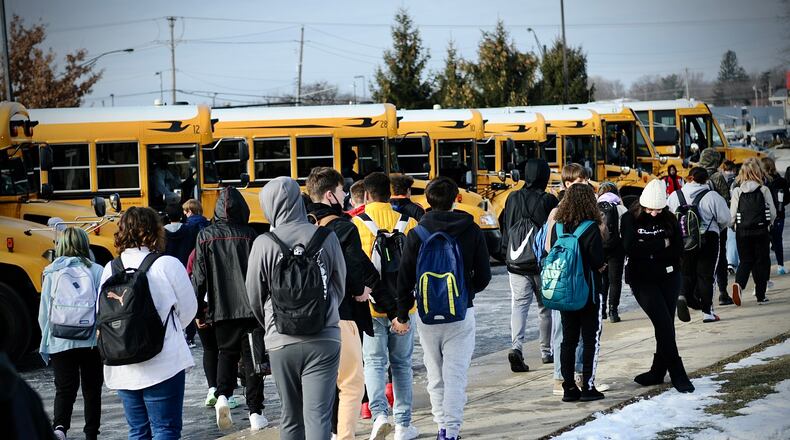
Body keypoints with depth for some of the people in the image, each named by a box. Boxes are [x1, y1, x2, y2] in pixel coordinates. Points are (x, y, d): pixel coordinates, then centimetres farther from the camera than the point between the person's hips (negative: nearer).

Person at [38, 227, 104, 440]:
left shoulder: (52, 273, -1)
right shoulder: (96, 271, -4)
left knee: (65, 389, 3)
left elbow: (44, 313, 1)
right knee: (92, 390, 16)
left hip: (60, 343, 0)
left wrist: (45, 342, 13)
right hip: (92, 342, 0)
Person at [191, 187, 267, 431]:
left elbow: (199, 277, -2)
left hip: (221, 309, 1)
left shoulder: (206, 237, -2)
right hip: (250, 307, -1)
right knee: (251, 357, 7)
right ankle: (255, 413, 5)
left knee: (227, 353, 18)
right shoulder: (249, 235, -4)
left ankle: (222, 395, -7)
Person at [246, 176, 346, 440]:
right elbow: (340, 288, 9)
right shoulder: (326, 238, -3)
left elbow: (254, 297, 3)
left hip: (282, 341, 0)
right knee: (318, 415, -3)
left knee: (291, 417, 14)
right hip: (324, 339, 0)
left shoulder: (264, 243, -7)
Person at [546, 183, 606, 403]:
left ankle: (569, 387, 12)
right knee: (590, 339, 4)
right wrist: (599, 267, 5)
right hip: (588, 290, -5)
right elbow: (598, 260, -16)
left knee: (568, 339, 11)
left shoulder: (557, 226, 1)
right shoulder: (591, 227, -14)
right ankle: (588, 387, 2)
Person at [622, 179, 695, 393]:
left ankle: (658, 372, 16)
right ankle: (678, 375, -7)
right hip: (642, 281, -3)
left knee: (666, 325, 4)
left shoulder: (669, 220, 3)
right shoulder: (630, 219, -5)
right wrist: (661, 244, -14)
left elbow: (677, 249, -7)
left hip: (668, 278, 3)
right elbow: (630, 248, -18)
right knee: (664, 324, -11)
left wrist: (647, 248, -15)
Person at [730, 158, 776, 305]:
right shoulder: (764, 190, -7)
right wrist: (768, 223, 19)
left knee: (746, 261, 11)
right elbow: (773, 213, -2)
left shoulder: (737, 191, -5)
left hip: (742, 232, 1)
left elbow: (732, 215, -3)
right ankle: (760, 296, 11)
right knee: (762, 261, 10)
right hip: (761, 231, -1)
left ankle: (739, 284, -16)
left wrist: (735, 227, 16)